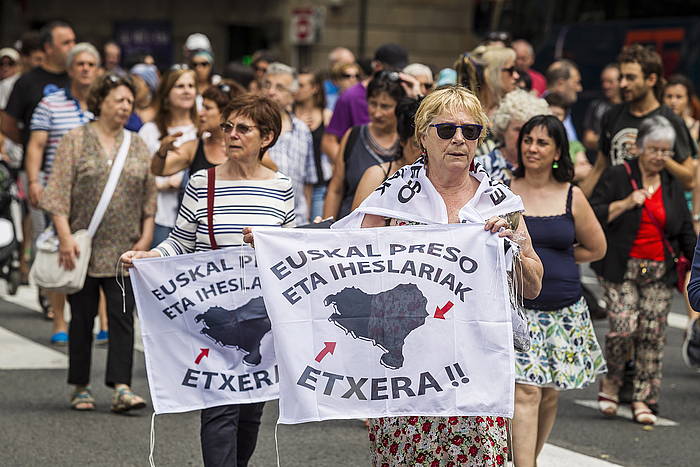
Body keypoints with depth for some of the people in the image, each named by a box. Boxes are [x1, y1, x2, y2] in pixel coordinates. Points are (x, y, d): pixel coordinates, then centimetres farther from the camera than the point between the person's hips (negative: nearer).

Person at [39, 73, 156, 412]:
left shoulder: (137, 146, 11)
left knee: (123, 317, -5)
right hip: (83, 249, -2)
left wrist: (145, 238, 3)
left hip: (124, 251, 2)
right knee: (82, 317, 5)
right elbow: (59, 192, -6)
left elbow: (149, 197, 12)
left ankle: (121, 388, -9)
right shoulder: (76, 140, 0)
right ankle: (80, 387, 15)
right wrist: (65, 237, -14)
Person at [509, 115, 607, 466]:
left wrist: (552, 259, 7)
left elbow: (596, 248, 14)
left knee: (550, 394, 8)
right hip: (516, 307, -3)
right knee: (526, 391, -14)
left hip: (564, 311, 3)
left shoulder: (571, 197, 4)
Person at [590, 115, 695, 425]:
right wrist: (626, 204, -16)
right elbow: (593, 216, -7)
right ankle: (611, 382, 10)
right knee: (623, 328, -15)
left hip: (659, 272, 4)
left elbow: (685, 232, 17)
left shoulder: (672, 185, 13)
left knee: (653, 335, -1)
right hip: (623, 269, -4)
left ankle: (642, 399, 7)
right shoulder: (617, 177, -1)